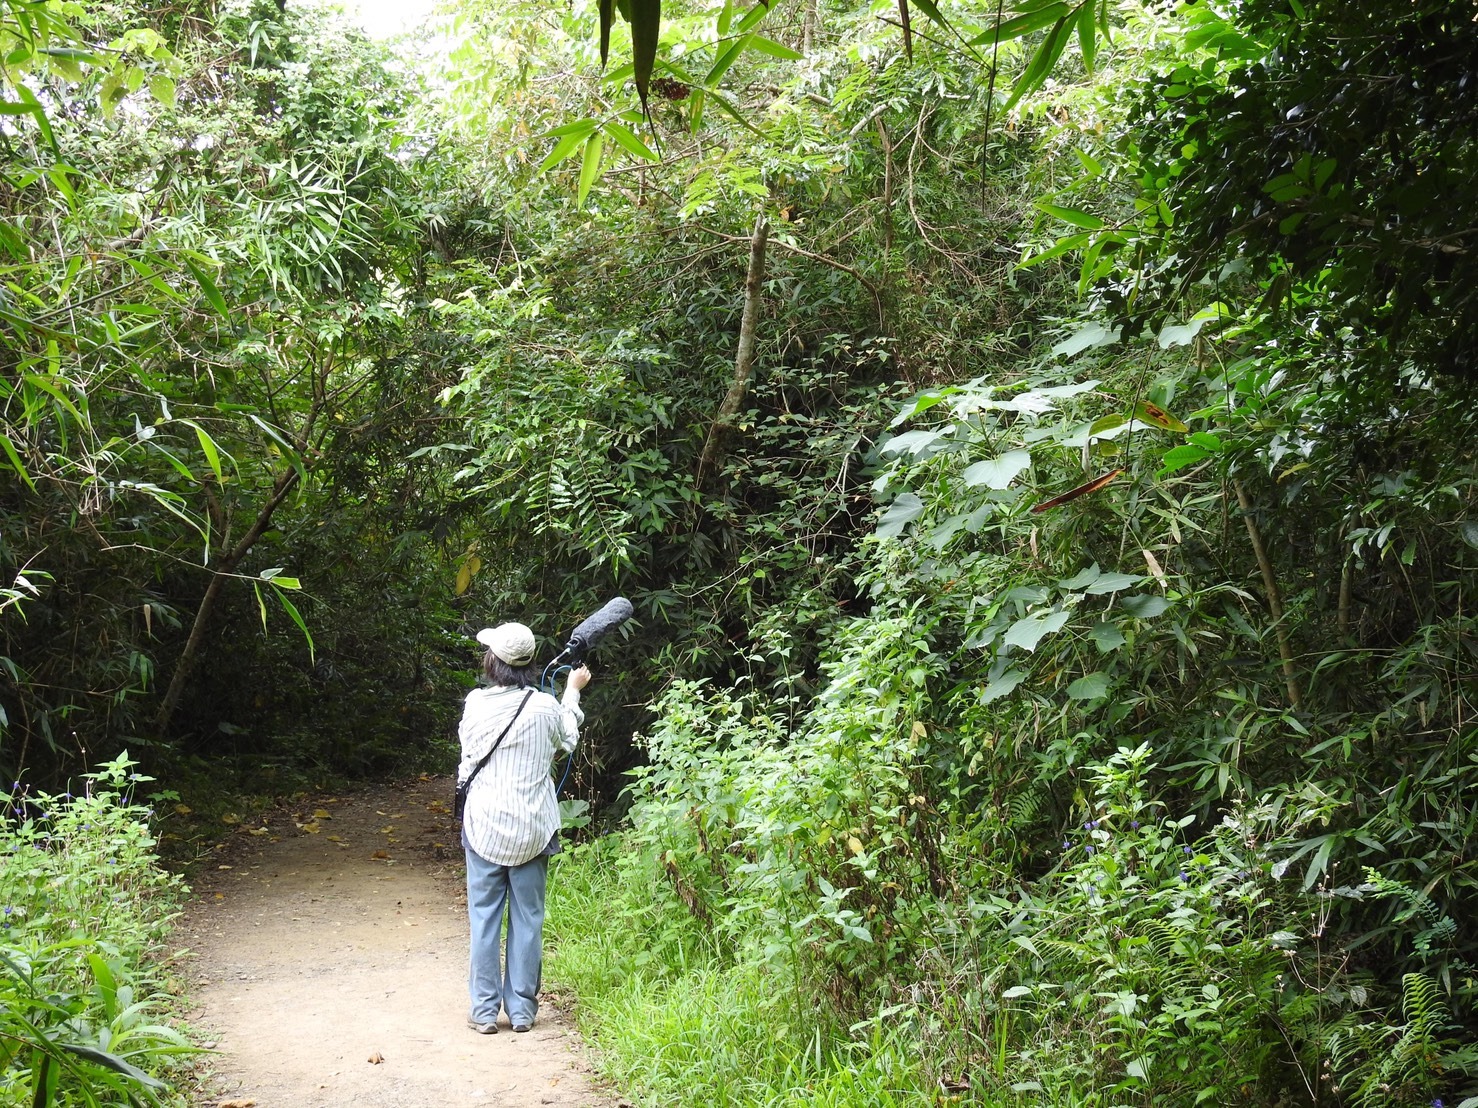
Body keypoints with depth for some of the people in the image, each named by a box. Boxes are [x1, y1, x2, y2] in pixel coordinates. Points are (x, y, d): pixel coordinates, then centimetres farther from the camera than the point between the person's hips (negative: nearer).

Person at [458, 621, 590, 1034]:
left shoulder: (476, 703, -7)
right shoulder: (545, 706, -7)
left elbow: (468, 754, 7)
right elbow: (568, 740, 14)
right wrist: (572, 691, 25)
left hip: (484, 825, 0)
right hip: (532, 828, 0)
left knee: (484, 918, 7)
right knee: (527, 918, 9)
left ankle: (484, 1010, 11)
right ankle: (522, 1009, 13)